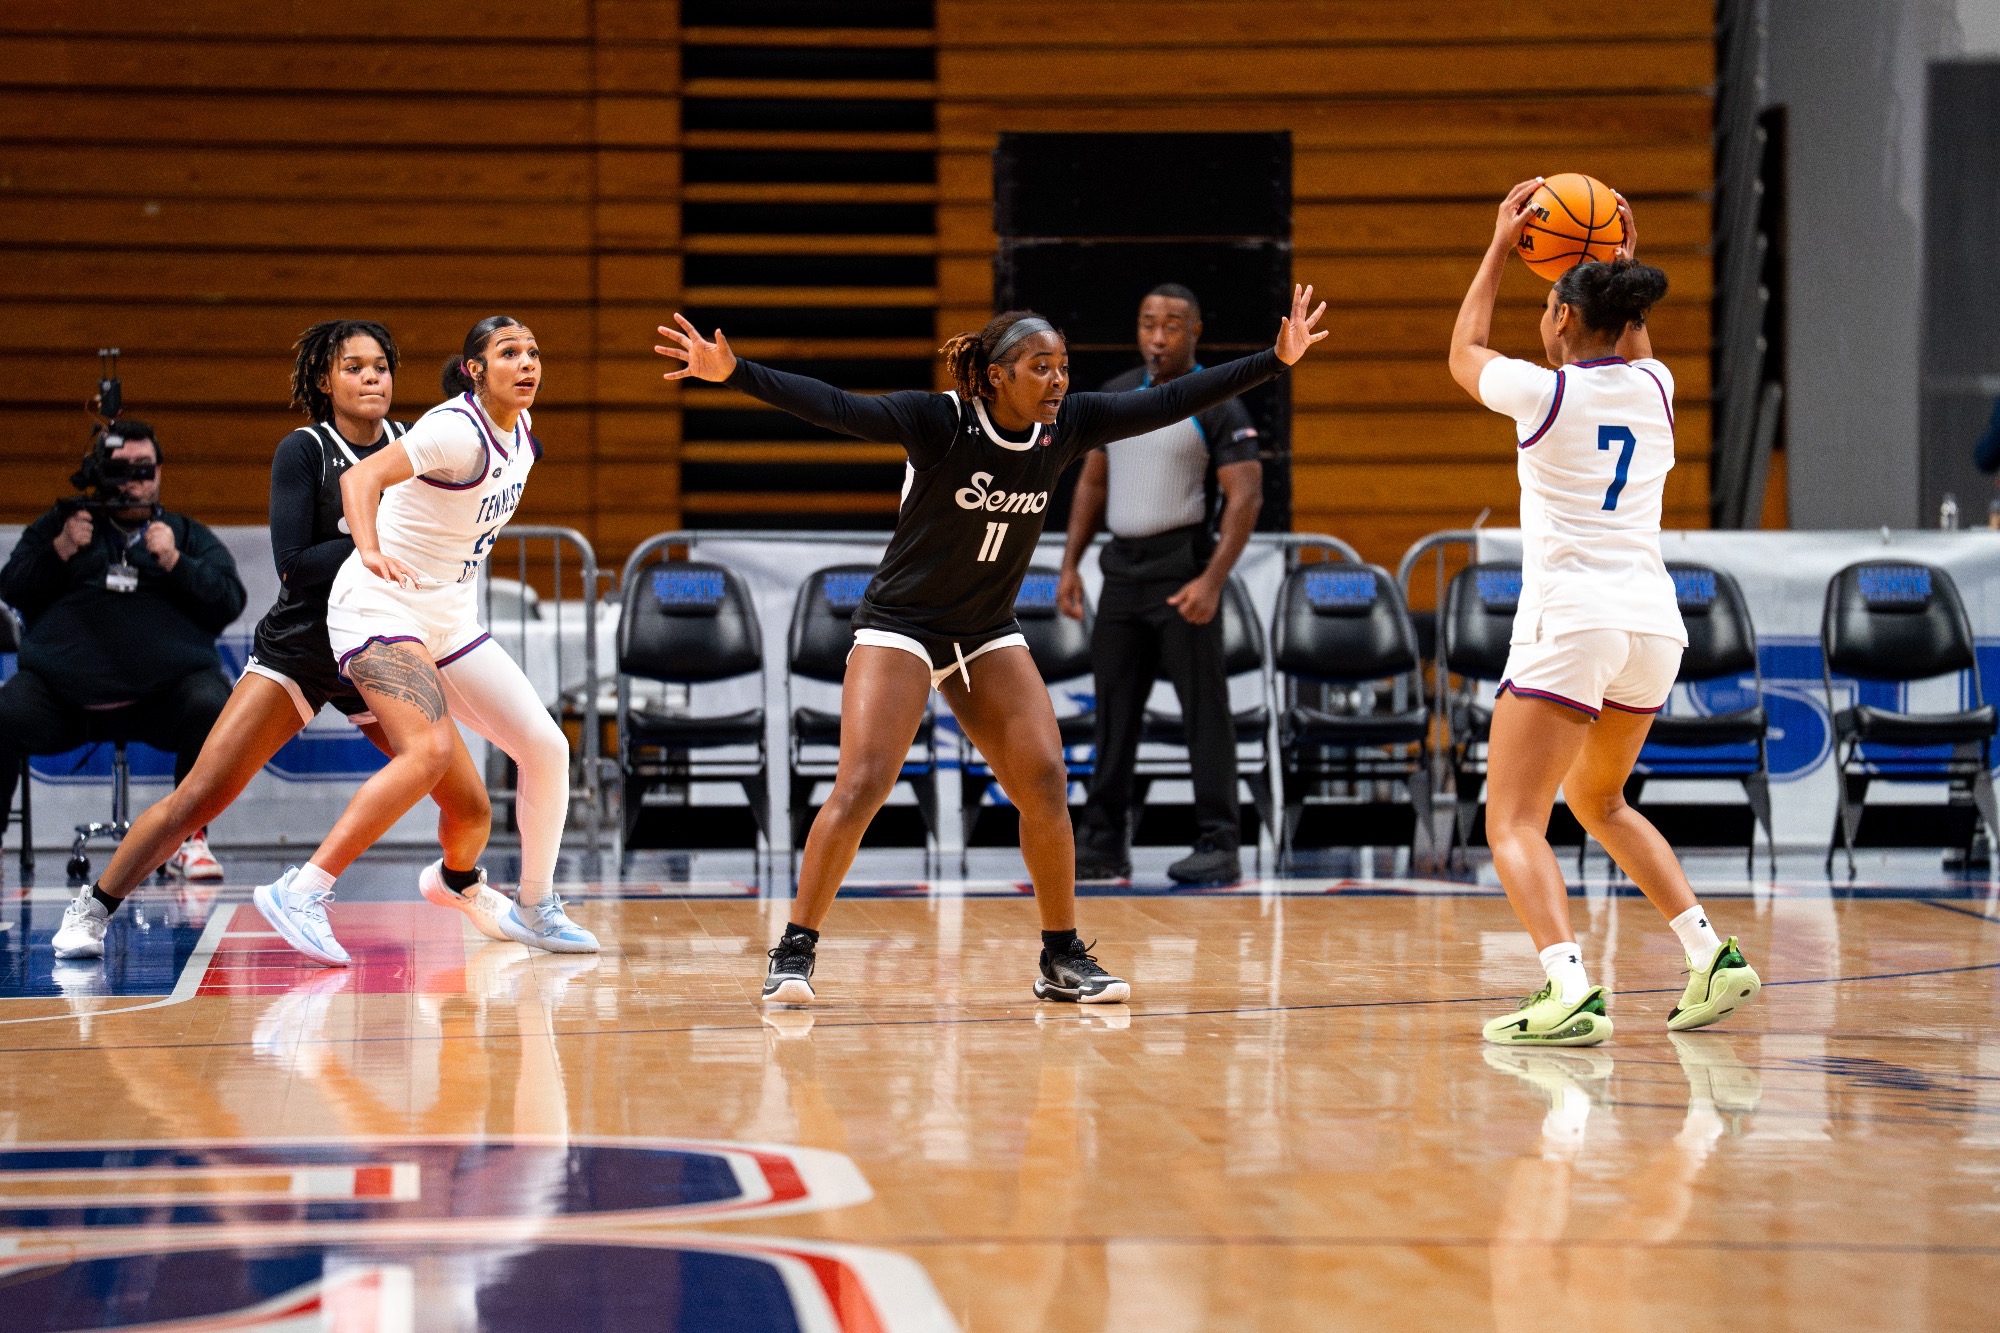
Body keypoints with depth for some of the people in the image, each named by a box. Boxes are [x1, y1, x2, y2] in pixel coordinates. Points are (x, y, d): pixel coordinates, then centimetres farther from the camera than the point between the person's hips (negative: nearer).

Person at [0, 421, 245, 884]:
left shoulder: (190, 536, 21)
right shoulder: (60, 524, 23)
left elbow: (229, 602, 7)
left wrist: (174, 563, -7)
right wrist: (61, 551, -2)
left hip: (165, 693, 0)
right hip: (60, 693, 1)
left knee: (212, 707, -31)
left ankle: (190, 836, -14)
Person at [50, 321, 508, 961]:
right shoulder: (304, 451, -11)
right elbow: (294, 566, -18)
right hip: (298, 649, -3)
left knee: (472, 808, -4)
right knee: (198, 797, -14)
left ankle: (457, 881, 32)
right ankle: (93, 909, 4)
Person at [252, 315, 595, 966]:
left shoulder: (519, 428, 6)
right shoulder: (457, 430, -20)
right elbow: (361, 476, -33)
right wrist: (372, 552, -50)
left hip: (450, 621, 9)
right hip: (381, 606, -9)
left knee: (547, 748, 5)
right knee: (429, 750, -30)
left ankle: (535, 909, 22)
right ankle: (301, 892, -28)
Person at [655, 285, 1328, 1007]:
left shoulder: (1066, 426, -6)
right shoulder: (938, 420, -20)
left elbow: (1168, 404, -1)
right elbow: (836, 409, -30)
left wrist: (1275, 359, -2)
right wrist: (734, 372, -42)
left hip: (989, 634, 5)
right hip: (900, 624, -5)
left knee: (1045, 783, -4)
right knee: (860, 786, -16)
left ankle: (1063, 959, 8)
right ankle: (793, 953, -5)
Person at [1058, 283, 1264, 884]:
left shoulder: (1217, 406, -7)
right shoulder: (1115, 396, 12)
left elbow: (1246, 497, -12)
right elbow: (1093, 482, 19)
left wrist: (1211, 581, -21)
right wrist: (1070, 564, 10)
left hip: (1182, 571, -6)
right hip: (1123, 566, 6)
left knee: (1204, 710, -6)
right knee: (1113, 710, 8)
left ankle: (1218, 846, -4)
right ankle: (1104, 845, 14)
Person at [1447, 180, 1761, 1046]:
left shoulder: (1546, 391, -5)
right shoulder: (1654, 388, 10)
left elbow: (1463, 355, 18)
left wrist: (1500, 247, 25)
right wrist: (1623, 261, 41)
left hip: (1570, 617, -7)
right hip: (1653, 617, 7)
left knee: (1513, 820, -8)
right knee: (1597, 799, 27)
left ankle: (1569, 990, -29)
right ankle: (1710, 954, 16)